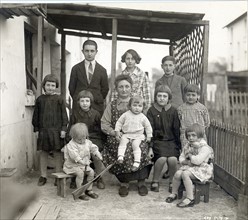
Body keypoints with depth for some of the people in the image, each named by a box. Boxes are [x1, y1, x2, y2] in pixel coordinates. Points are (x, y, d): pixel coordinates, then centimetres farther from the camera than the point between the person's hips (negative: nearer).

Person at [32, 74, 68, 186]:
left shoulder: (59, 99, -1)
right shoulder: (40, 99, 5)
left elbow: (64, 115, 0)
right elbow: (36, 115, 10)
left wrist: (63, 129, -5)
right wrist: (36, 129, 7)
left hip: (56, 130, -2)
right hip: (43, 130, 2)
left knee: (57, 152, 4)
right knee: (43, 152, 9)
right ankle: (43, 176, 20)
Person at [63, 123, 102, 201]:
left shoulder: (88, 142, 5)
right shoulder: (71, 145, -18)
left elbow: (93, 148, 11)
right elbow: (74, 155, -29)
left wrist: (98, 155, -7)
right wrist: (82, 161, -39)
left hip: (84, 164, 7)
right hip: (73, 165, -7)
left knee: (91, 172, -11)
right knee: (80, 173, -30)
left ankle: (89, 190, 4)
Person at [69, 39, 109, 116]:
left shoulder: (102, 70, 6)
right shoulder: (76, 69, 6)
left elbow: (105, 89, 10)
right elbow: (71, 87, 9)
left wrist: (98, 100, 5)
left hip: (97, 107, 1)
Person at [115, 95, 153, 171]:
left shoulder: (143, 117, 4)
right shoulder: (126, 115, 5)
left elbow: (148, 126, 12)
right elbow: (119, 122, 11)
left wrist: (149, 136, 7)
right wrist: (117, 131, 3)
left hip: (138, 135, -2)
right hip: (126, 134, 2)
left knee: (135, 144, -26)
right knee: (123, 141, -27)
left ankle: (137, 162, -28)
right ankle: (120, 156, -33)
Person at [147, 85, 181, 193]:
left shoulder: (173, 111, 6)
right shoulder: (151, 111, 2)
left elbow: (177, 129, 7)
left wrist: (179, 145, 1)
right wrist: (150, 146, -10)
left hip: (171, 141, 1)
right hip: (157, 140, -1)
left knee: (173, 159, -25)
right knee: (162, 158, -28)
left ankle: (172, 182, 1)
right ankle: (155, 181, -3)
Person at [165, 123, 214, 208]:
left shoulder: (205, 148, -15)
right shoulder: (187, 146, 11)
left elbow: (198, 161, -27)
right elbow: (181, 158, 12)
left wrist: (190, 156, -10)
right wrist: (186, 162, -9)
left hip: (202, 169, -7)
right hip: (189, 166, 7)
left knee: (185, 174, -30)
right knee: (177, 173, -19)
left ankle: (190, 199, -26)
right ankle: (174, 194, 4)